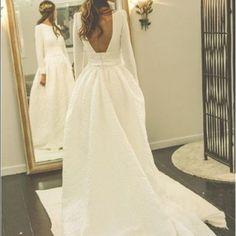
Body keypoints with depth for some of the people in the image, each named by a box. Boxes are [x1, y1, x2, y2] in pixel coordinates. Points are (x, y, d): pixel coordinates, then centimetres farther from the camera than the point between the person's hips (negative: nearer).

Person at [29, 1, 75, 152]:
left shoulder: (57, 28, 16)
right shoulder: (40, 28, -3)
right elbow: (40, 52, -9)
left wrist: (70, 67, 12)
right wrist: (42, 72, -15)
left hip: (63, 67, 7)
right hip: (50, 67, -7)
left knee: (67, 101, 7)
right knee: (51, 103, -4)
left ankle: (65, 136, 17)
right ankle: (51, 139, 5)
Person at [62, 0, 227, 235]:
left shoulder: (79, 19, -1)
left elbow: (78, 58, 6)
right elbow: (128, 54, 1)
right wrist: (135, 85, 11)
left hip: (89, 85, 1)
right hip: (118, 82, 0)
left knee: (94, 145, 9)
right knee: (127, 146, 9)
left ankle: (96, 198, 22)